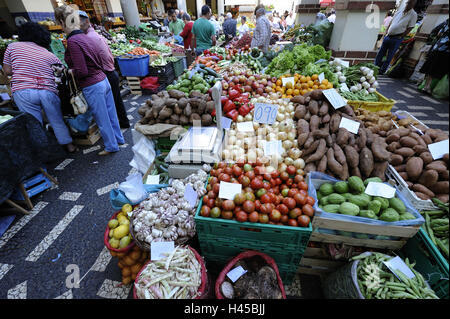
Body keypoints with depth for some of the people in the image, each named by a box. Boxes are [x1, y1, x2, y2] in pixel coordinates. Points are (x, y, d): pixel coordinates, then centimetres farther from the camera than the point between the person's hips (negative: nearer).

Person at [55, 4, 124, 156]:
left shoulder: (72, 41, -17)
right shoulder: (86, 37, 8)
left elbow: (82, 72, -21)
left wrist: (71, 71, 0)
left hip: (93, 87, -8)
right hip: (104, 80, 8)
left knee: (102, 120, 6)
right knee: (110, 114, 19)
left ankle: (112, 146, 21)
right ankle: (119, 138, 35)